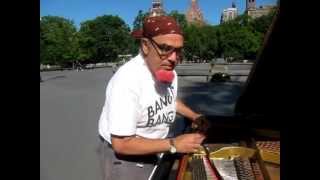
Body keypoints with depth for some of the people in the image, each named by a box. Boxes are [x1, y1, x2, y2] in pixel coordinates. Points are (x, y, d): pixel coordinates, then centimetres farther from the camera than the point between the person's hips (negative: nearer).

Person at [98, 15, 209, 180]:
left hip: (153, 148, 7)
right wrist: (173, 145, -29)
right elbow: (121, 143, -31)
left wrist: (195, 117, 0)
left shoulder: (169, 72, -9)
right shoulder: (126, 81, -34)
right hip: (123, 156, -7)